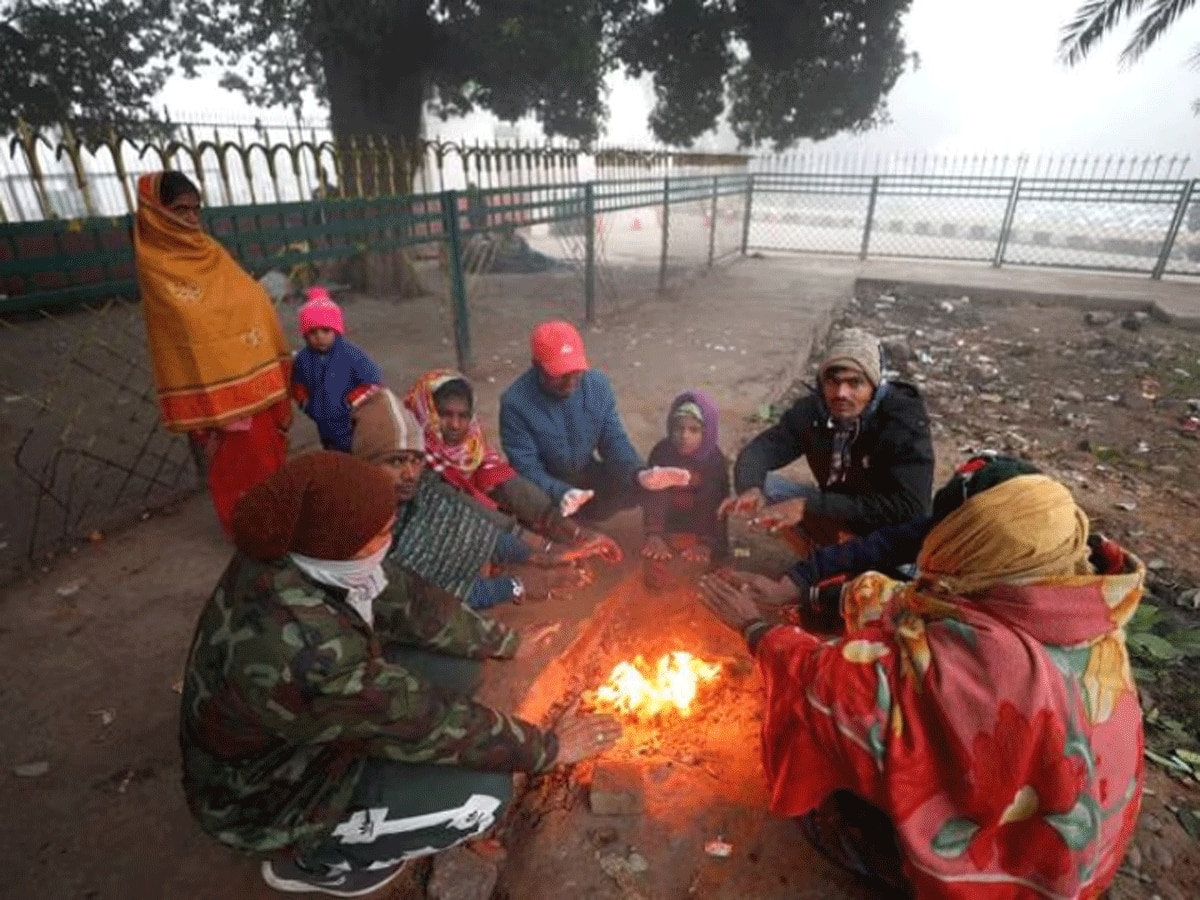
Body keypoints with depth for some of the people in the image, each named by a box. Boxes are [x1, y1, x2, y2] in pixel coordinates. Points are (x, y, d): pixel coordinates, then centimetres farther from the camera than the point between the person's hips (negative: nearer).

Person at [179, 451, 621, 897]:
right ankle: (313, 861, 6)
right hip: (264, 794, -7)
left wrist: (506, 642, 1)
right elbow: (427, 722, -31)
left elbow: (406, 602, -5)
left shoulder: (293, 556, -17)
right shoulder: (301, 650, -40)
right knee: (485, 793, -15)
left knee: (457, 663, -1)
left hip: (309, 729, 7)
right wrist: (548, 748, -17)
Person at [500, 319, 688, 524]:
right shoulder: (516, 403, -22)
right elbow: (526, 469, -24)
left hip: (589, 478, 4)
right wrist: (560, 493, -44)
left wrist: (640, 473, -29)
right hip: (547, 491, -3)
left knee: (650, 487, -16)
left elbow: (615, 441, -8)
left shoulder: (597, 385, -11)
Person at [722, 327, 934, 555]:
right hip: (836, 514, 5)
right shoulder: (814, 408, -13)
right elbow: (759, 450, -13)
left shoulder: (904, 423, -27)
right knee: (762, 486, -13)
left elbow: (906, 511, -36)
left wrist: (809, 506, -41)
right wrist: (750, 489, -37)